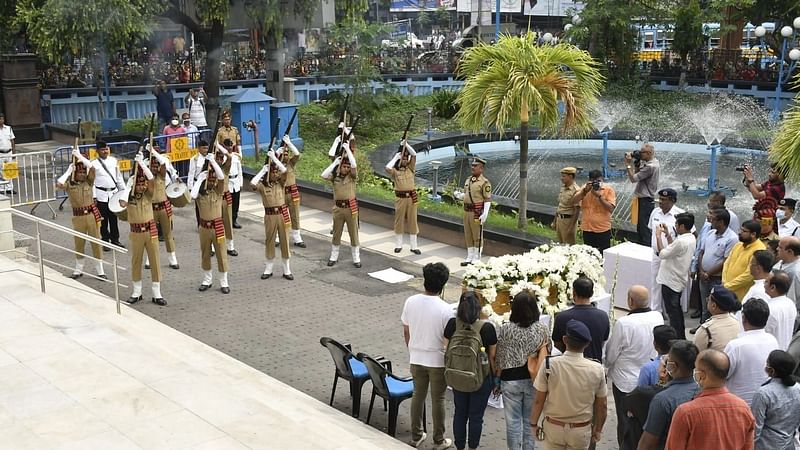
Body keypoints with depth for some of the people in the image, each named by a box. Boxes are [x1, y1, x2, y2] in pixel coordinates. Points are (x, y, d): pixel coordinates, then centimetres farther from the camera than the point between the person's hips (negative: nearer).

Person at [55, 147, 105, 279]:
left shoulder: (89, 182, -1)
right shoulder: (69, 184, -4)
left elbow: (92, 167, -15)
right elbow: (58, 184, -24)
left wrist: (79, 156, -12)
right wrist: (68, 170, -14)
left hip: (92, 214, 0)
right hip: (78, 216, 0)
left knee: (96, 242, 4)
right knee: (79, 243, 11)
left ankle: (100, 270, 12)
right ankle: (78, 269, 25)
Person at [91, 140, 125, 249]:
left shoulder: (114, 160, 8)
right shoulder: (93, 163, -4)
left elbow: (119, 177, 15)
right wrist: (93, 196, -10)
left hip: (114, 193, 3)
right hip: (101, 195, -3)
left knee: (114, 218, 9)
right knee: (103, 219, 2)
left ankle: (115, 239, 19)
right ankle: (105, 241, 11)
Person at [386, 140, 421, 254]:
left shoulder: (410, 168, 7)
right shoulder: (395, 171, -2)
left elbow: (414, 154, -2)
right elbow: (387, 168, -24)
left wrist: (406, 144, -7)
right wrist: (396, 156, -12)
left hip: (412, 197, 2)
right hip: (400, 198, -2)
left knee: (412, 221, 5)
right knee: (399, 220, 6)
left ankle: (414, 246, 9)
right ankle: (398, 245, 16)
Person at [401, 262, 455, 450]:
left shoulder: (410, 301, -9)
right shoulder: (445, 309, -21)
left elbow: (406, 332, 2)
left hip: (416, 358, 4)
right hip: (437, 360, -4)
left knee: (418, 395, 19)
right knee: (438, 399, 11)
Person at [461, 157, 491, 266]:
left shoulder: (484, 182, -10)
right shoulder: (468, 180, 12)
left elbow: (488, 199, -14)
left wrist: (485, 214, -20)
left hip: (477, 212, -7)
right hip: (467, 211, 7)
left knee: (477, 236, 2)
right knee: (468, 235, 12)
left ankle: (476, 258, 11)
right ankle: (469, 257, 21)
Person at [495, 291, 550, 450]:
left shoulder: (505, 329, -11)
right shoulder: (542, 329, -8)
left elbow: (499, 358, -4)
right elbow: (546, 355, 0)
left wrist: (497, 379, 10)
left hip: (510, 379, -2)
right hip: (533, 379, 2)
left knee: (513, 420, 9)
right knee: (530, 419, 15)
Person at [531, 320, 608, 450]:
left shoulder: (549, 364, -17)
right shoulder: (597, 369, -14)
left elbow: (539, 400, -11)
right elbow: (602, 405, -3)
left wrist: (533, 423, 5)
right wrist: (598, 429, 13)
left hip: (553, 427, 0)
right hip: (581, 430, 1)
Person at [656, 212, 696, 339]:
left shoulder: (681, 241, -28)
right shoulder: (691, 238, 3)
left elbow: (662, 254, -22)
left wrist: (658, 236, -13)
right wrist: (667, 234, 10)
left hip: (671, 282, -10)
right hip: (679, 280, 10)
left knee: (673, 312, 1)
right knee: (677, 310, 22)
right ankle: (681, 337, 33)